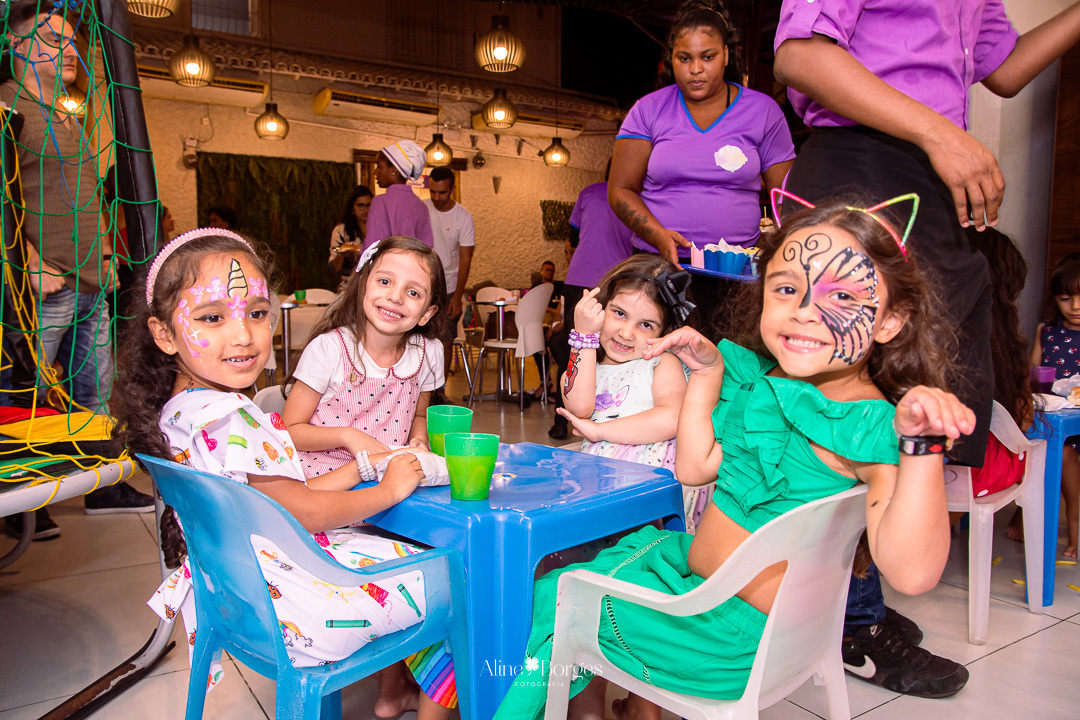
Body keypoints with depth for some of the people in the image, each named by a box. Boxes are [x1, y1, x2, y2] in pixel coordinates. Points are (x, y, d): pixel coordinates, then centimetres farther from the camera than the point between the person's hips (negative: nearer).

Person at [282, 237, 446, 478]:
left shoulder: (429, 353, 0)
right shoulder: (328, 348, -12)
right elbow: (290, 431, -7)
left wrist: (418, 442, -2)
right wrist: (348, 436, -21)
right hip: (322, 475, -3)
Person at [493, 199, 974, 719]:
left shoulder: (872, 427, -25)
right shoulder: (759, 377, -2)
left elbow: (911, 573, -37)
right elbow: (695, 468, 5)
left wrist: (922, 443, -47)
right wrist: (707, 373, 0)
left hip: (737, 631, -8)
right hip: (694, 569, 8)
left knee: (556, 602, 0)